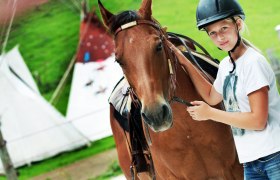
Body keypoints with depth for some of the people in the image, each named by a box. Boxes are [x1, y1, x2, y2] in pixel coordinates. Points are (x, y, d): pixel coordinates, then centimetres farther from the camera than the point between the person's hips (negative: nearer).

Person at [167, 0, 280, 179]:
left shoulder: (254, 62, -14)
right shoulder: (225, 65, 10)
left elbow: (258, 120, -19)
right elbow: (212, 97, 30)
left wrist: (210, 113, -13)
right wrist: (184, 62, 22)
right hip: (250, 162, 8)